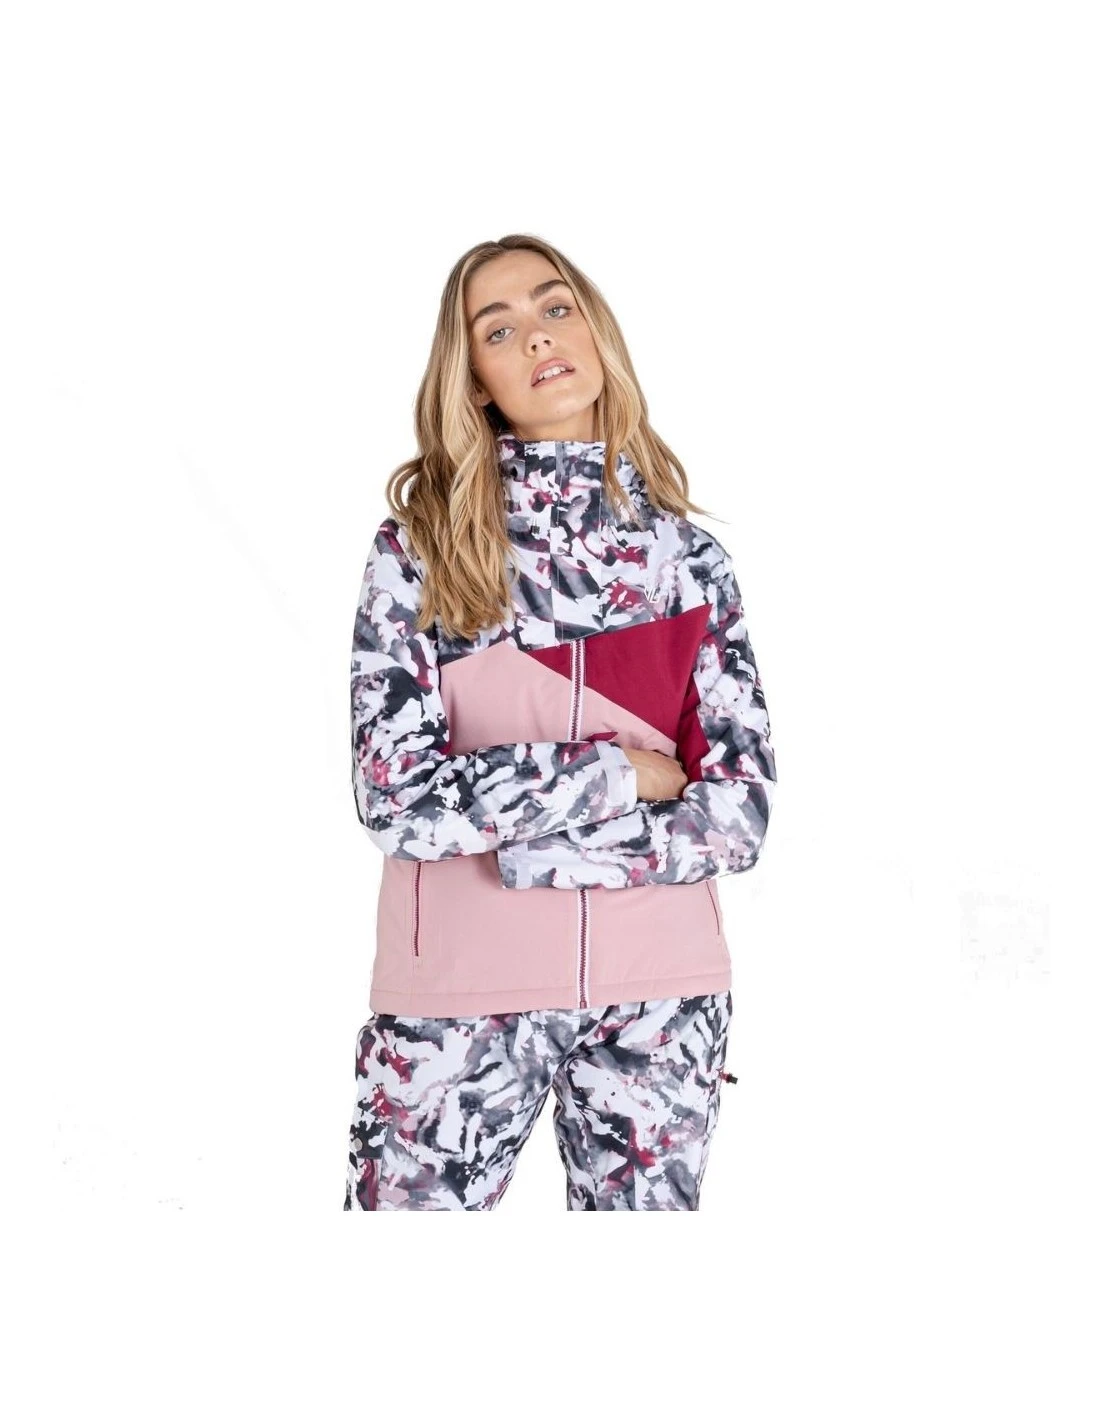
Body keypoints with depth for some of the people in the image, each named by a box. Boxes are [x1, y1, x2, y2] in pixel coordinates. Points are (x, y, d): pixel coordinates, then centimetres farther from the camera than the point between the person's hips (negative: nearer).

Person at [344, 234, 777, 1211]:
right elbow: (397, 799, -13)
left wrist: (526, 845, -12)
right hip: (456, 993, -2)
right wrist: (617, 774, -13)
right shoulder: (419, 546, -4)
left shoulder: (688, 554, 2)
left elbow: (740, 814, -4)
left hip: (659, 997, 2)